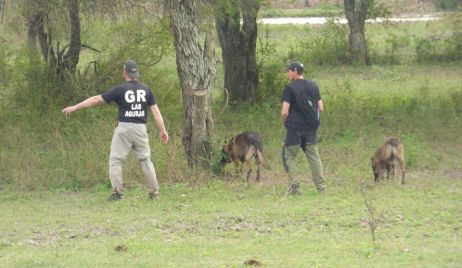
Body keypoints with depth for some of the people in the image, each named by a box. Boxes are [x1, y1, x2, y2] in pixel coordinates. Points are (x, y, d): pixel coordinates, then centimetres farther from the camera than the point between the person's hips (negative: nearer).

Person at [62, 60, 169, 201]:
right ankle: (154, 191, 11)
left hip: (124, 128, -4)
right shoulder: (146, 89, 4)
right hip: (141, 129, 4)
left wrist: (75, 107, -1)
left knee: (116, 160, 3)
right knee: (145, 160, 13)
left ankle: (117, 192, -6)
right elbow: (155, 110, 2)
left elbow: (96, 99, -6)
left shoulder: (120, 89, -6)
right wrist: (162, 130, 6)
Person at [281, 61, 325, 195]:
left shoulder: (290, 88, -9)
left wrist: (285, 123, 4)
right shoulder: (313, 86, 8)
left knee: (288, 157, 5)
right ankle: (321, 186, 2)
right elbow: (321, 108, 8)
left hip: (295, 128, -5)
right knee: (314, 156, 9)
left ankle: (294, 187, -2)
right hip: (311, 128, 5)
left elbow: (285, 112, -14)